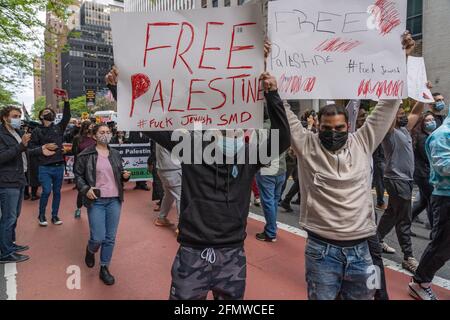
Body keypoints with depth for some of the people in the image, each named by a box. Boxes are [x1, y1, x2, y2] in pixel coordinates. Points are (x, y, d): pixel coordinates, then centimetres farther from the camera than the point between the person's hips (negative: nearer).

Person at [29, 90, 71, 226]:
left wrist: (66, 102, -11)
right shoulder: (37, 131, 5)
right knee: (46, 191, -9)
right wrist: (44, 147, -13)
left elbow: (67, 117, -2)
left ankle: (55, 216, 20)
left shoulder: (59, 128, 11)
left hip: (59, 166, 3)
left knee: (57, 192, 8)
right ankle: (42, 216, 11)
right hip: (45, 167, -3)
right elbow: (31, 147, 0)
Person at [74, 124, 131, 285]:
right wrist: (85, 189, -14)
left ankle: (104, 269, 23)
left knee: (110, 238, 6)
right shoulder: (86, 154, -4)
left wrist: (125, 176, -3)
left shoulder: (115, 154, 9)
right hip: (96, 200, -4)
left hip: (114, 200, 4)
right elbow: (78, 175, 2)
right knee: (98, 237, -4)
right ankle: (90, 251, 32)